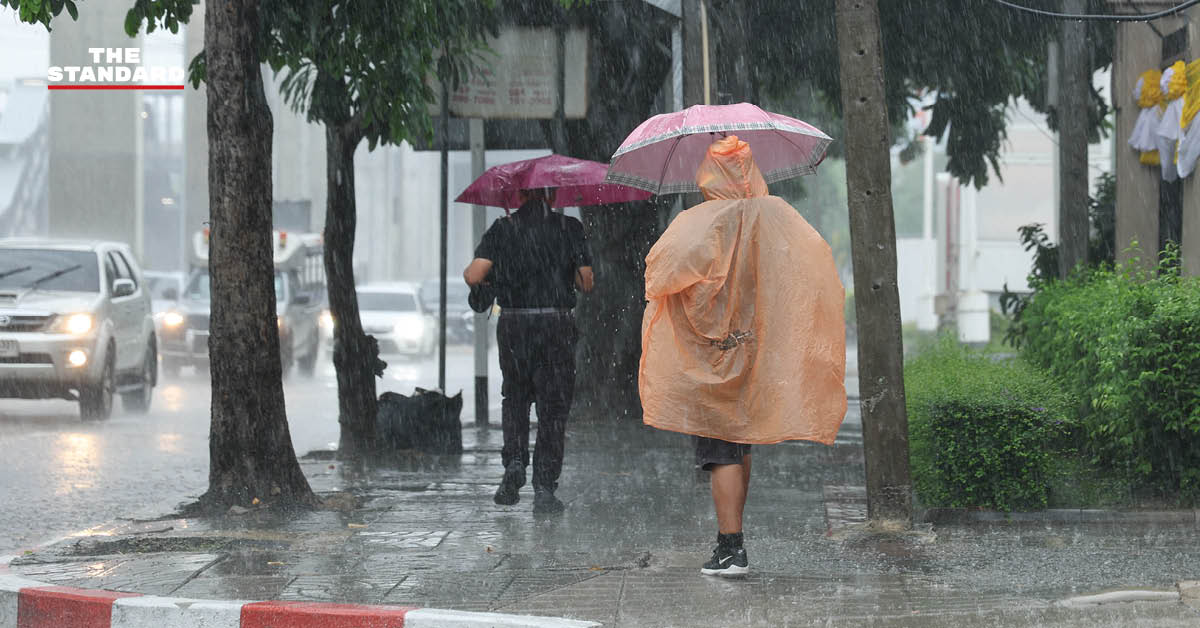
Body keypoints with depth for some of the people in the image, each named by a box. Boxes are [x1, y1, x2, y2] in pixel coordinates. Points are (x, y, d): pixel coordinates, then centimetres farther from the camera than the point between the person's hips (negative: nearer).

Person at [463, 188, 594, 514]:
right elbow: (586, 282, 0)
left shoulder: (502, 229, 1)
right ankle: (545, 489, 1)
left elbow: (474, 275, -8)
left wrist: (469, 274, 16)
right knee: (553, 406, 5)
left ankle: (514, 461, -1)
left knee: (515, 398, 20)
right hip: (557, 323, -1)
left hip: (513, 325, 1)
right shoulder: (569, 228, 0)